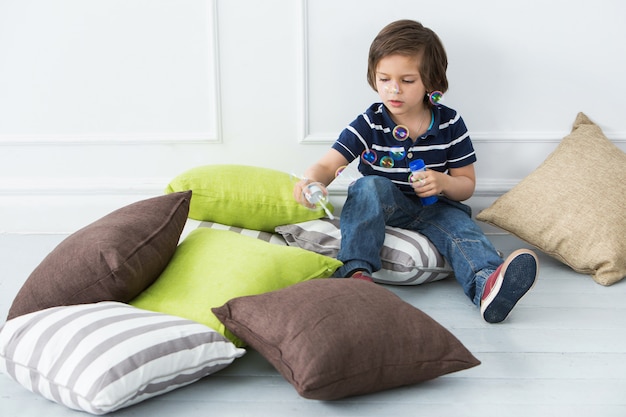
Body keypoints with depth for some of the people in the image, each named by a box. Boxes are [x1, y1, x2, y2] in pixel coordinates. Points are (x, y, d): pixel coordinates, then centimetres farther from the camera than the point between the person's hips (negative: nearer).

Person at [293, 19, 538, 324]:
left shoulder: (449, 124, -2)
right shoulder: (369, 124, -5)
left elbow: (467, 184, 4)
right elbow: (327, 165, -14)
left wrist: (444, 182, -20)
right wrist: (311, 180, -39)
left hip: (433, 207, 0)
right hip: (382, 206, 0)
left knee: (457, 221, -30)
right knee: (371, 186, -30)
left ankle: (487, 285, -60)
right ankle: (356, 271, -43)